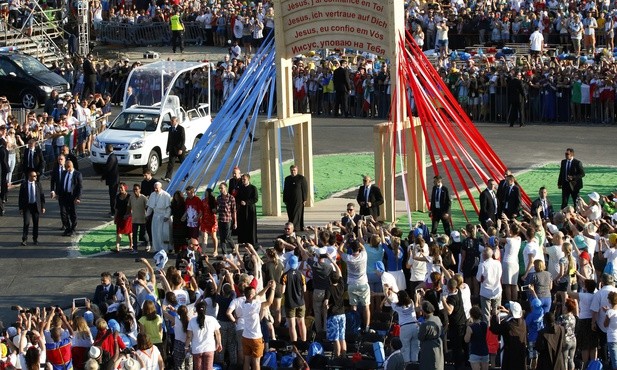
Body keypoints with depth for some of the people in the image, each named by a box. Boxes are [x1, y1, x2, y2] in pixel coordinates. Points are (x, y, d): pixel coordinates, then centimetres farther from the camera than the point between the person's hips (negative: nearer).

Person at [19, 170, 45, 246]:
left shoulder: (38, 184, 4)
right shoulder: (24, 184, -1)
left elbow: (42, 196, 8)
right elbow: (21, 197, 1)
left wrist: (43, 207, 3)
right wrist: (21, 208, -3)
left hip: (36, 206, 2)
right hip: (27, 206, -2)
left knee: (36, 223, 7)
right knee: (26, 223, -10)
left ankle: (35, 239, 19)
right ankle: (24, 239, -4)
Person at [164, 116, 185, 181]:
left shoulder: (181, 129, -9)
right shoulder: (170, 129, 10)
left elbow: (183, 139, -14)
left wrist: (181, 149, -20)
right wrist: (167, 149, 12)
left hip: (179, 149, -5)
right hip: (172, 149, 5)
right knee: (170, 163, -5)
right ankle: (168, 177, -13)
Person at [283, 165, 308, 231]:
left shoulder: (301, 178, -5)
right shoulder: (287, 179, 10)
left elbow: (305, 189, -6)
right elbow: (285, 190, 13)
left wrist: (304, 199, -10)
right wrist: (285, 200, 8)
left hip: (298, 200, -5)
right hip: (289, 200, 5)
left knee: (296, 214, -10)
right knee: (290, 215, 4)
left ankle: (295, 227, -16)